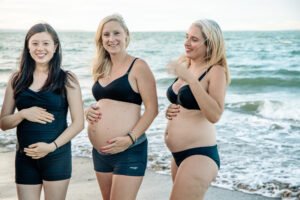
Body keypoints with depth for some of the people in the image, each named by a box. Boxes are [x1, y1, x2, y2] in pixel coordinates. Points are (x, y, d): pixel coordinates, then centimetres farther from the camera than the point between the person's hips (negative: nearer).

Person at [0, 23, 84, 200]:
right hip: (25, 157, 2)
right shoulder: (17, 79, 4)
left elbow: (78, 123, -5)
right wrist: (23, 114, -14)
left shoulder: (67, 79, -3)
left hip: (57, 156, -2)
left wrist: (52, 146, -16)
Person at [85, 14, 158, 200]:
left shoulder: (138, 66, -8)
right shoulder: (102, 68, 12)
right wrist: (90, 111, 2)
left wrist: (130, 138, -22)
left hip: (129, 152, -7)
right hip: (100, 152, 7)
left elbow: (152, 109, -13)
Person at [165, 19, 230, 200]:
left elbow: (214, 115, -26)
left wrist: (190, 79, -28)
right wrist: (171, 111, 3)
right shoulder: (185, 65, 9)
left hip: (200, 155, -8)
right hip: (179, 154, 8)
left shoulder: (216, 71, -13)